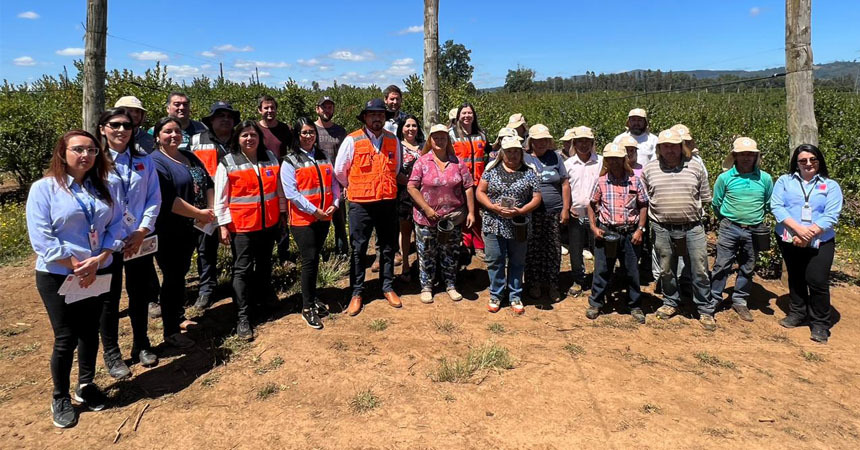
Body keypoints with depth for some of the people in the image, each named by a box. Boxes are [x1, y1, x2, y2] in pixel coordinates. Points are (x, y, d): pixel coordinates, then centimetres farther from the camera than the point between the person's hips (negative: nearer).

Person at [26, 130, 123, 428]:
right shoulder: (44, 188, -9)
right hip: (58, 277, -4)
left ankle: (86, 385, 35)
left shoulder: (102, 188, 5)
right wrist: (76, 267, -16)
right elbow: (41, 238, -15)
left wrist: (97, 262, -13)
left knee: (90, 333, 15)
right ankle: (60, 398, 23)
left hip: (98, 275, 4)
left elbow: (116, 226, 0)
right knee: (65, 339, 4)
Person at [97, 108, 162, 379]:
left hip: (140, 240, 3)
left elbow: (154, 199, 2)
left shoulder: (143, 161, 5)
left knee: (140, 294, 14)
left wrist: (142, 231, -9)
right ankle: (111, 354, 23)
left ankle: (141, 345, 31)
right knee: (109, 299, 8)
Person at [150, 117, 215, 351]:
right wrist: (199, 213, -19)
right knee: (173, 277, 1)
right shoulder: (155, 162, -13)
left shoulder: (190, 157, 12)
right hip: (168, 232, -7)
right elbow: (168, 200, -23)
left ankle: (177, 317, 35)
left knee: (181, 273, 18)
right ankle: (170, 331, 14)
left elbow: (208, 184, 12)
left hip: (191, 228, 7)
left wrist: (211, 211, -4)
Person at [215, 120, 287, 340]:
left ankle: (264, 295, 44)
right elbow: (221, 197, -6)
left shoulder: (270, 157, 6)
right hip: (242, 225, -4)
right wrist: (223, 225, -9)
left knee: (264, 263, 21)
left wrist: (282, 212, 12)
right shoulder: (227, 162, -6)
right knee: (242, 269, -2)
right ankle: (242, 318, 3)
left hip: (269, 222, 4)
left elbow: (279, 187, 13)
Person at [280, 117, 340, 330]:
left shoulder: (324, 158, 13)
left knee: (315, 259, 13)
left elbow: (333, 183, 11)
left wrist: (335, 203, -6)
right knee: (309, 260, -5)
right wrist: (314, 210, -16)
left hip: (324, 217, 5)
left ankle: (312, 298, 27)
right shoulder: (290, 161, -5)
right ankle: (307, 308, 4)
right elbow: (291, 192, -13)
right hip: (303, 219, -5)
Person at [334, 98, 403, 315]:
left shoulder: (393, 141, 5)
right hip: (361, 204, -3)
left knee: (388, 247, 12)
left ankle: (388, 288, 27)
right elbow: (339, 171, 1)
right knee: (358, 249, 4)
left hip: (388, 202, 3)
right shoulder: (352, 140, -6)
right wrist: (354, 188, 10)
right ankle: (357, 293, 17)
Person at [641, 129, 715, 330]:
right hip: (662, 229, 1)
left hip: (692, 228, 0)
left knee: (700, 270, 3)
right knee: (666, 270, 13)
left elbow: (705, 197, 10)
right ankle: (670, 303, 32)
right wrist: (660, 210, 5)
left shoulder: (695, 167, 3)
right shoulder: (649, 169, 2)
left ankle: (705, 310, 16)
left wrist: (691, 208, 6)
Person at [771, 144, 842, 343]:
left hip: (820, 242, -2)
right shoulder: (785, 181, 5)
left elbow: (831, 215, -6)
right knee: (795, 279, 16)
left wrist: (810, 233, -17)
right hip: (789, 240, 2)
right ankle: (797, 313, 33)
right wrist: (799, 229, -18)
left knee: (817, 281, -8)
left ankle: (820, 324, 7)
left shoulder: (831, 185, 3)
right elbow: (776, 206, -7)